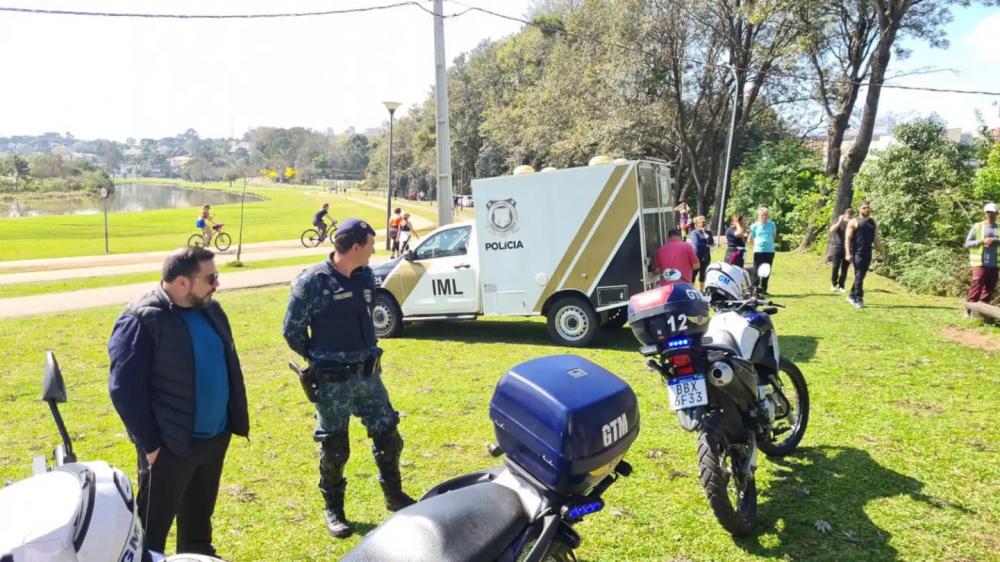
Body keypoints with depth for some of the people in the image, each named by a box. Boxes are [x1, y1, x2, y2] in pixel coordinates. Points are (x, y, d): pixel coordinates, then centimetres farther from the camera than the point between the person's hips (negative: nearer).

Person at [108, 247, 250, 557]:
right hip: (171, 445, -7)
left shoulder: (210, 309, 4)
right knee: (154, 522, 12)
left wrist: (235, 419, 10)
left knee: (200, 514, 25)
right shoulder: (142, 321, -18)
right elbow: (125, 389, -18)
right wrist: (149, 443, -15)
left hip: (216, 436, 7)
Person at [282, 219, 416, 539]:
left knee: (387, 436, 12)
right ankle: (333, 510, 29)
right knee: (334, 449, 8)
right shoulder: (311, 282, -17)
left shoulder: (366, 276, 2)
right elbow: (292, 331, -8)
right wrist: (322, 358, 4)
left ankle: (394, 497, 32)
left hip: (368, 374, 5)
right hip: (332, 381, -5)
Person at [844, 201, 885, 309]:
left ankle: (852, 296, 23)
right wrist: (848, 253, -17)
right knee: (859, 276, -10)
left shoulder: (873, 223, 14)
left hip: (868, 254, 6)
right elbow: (848, 238, -8)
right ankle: (859, 299, -7)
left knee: (861, 276, 11)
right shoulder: (854, 222, -2)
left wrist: (881, 253, 10)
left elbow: (876, 239, 17)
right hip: (857, 253, -6)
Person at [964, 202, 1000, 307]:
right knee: (977, 285, -7)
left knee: (990, 287, 6)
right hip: (980, 263, -4)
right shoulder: (977, 227, 2)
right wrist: (982, 241, -13)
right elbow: (967, 243, 1)